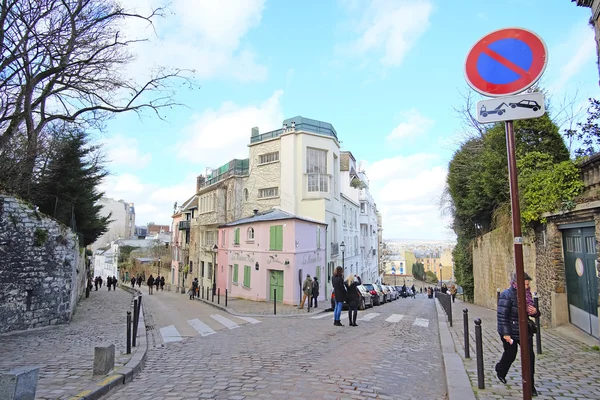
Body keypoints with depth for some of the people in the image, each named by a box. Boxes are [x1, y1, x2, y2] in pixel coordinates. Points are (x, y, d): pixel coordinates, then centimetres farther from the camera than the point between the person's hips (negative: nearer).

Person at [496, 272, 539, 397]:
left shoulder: (526, 294, 1)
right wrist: (505, 333, -23)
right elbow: (502, 315, -22)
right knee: (510, 355, 12)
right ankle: (500, 371, 42)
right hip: (510, 332, -5)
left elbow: (531, 311, 16)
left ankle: (530, 385, 15)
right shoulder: (507, 295, -20)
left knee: (529, 357, 1)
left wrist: (535, 312, -8)